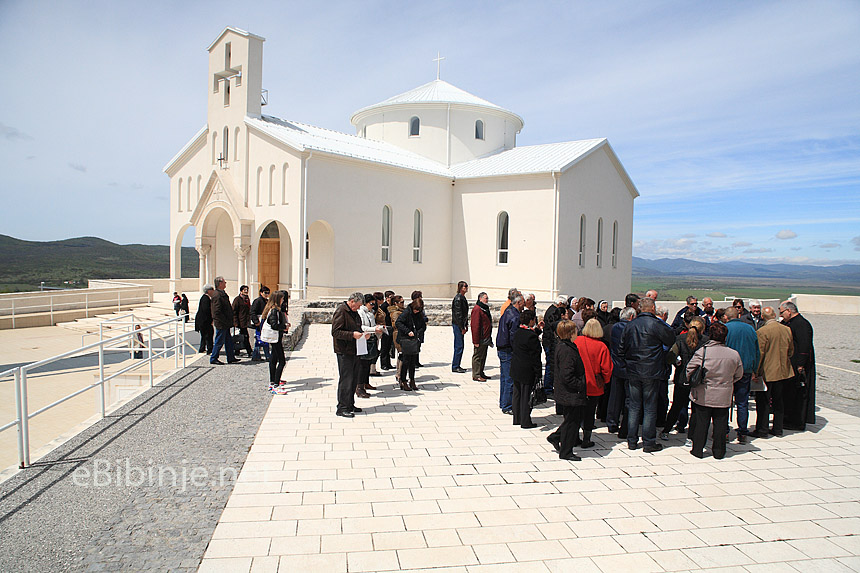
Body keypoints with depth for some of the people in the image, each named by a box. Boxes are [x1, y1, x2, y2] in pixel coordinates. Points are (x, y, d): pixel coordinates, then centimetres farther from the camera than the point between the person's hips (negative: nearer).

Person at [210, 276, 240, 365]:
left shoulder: (222, 294, 15)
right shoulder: (217, 295, -18)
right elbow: (217, 312, -22)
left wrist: (229, 322, 16)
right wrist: (226, 321, -20)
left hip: (225, 324, 10)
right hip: (221, 324, -10)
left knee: (229, 341, 13)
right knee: (219, 341, 0)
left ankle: (231, 358, 20)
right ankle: (213, 359, 10)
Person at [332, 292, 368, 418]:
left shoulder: (354, 312, 16)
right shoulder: (340, 311, -12)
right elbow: (335, 332, -18)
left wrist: (362, 334, 7)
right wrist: (352, 335, -24)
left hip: (354, 351, 9)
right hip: (344, 351, -9)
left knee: (354, 379, 14)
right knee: (346, 379, -6)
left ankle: (350, 405, 25)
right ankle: (342, 408, 3)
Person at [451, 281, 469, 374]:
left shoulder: (463, 298, 16)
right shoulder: (458, 298, -15)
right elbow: (458, 314, -19)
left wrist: (466, 325, 18)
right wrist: (462, 327, -19)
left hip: (461, 325, 10)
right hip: (458, 324, -10)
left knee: (459, 346, 13)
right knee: (459, 346, -7)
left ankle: (456, 365, 19)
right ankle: (455, 367, -2)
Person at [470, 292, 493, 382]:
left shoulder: (485, 309, 16)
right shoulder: (477, 309, -15)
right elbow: (475, 326, -20)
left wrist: (489, 338, 23)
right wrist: (476, 341, -22)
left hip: (485, 339, 10)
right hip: (480, 339, -10)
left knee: (483, 356, 16)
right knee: (477, 356, -3)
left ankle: (481, 373, 25)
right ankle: (476, 375, 2)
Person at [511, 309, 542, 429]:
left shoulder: (516, 333, 4)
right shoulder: (531, 336, -19)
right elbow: (535, 356, -17)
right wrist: (538, 373, -11)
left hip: (515, 369, 8)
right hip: (527, 371, -8)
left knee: (517, 394, 16)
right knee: (526, 395, 2)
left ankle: (517, 419, 26)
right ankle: (525, 422, 10)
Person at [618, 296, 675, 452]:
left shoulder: (630, 325, 3)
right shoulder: (656, 324, -12)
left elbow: (622, 349, 7)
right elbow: (671, 340, -1)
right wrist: (664, 323, 8)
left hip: (633, 371, 4)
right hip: (651, 372, -4)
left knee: (634, 407, 12)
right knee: (650, 408, 4)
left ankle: (632, 441, 16)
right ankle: (649, 442, 10)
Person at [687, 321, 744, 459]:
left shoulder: (702, 351, -14)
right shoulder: (734, 354, -5)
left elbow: (690, 369, -11)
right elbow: (738, 375, 8)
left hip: (703, 395, -1)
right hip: (723, 396, 2)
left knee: (701, 422, 8)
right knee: (720, 423, 12)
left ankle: (698, 449, 14)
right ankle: (719, 451, 21)